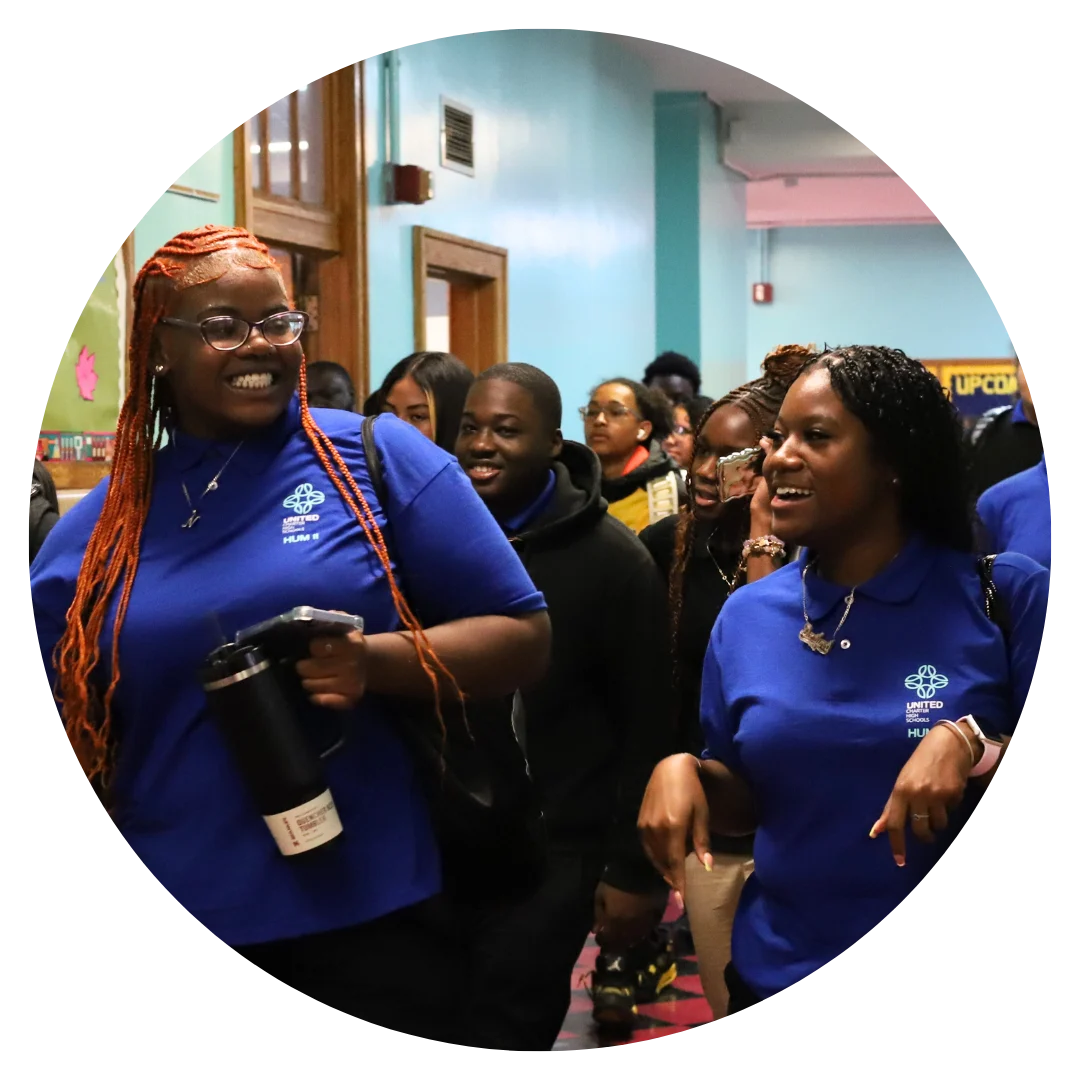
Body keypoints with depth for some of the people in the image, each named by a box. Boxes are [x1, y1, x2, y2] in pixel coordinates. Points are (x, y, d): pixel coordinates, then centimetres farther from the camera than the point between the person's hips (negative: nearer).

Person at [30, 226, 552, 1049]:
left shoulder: (379, 457, -1)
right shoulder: (90, 534, 6)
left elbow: (523, 638, -2)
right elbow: (66, 750, 13)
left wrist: (373, 664, -18)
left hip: (370, 922, -2)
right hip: (165, 937, 2)